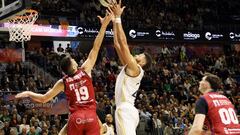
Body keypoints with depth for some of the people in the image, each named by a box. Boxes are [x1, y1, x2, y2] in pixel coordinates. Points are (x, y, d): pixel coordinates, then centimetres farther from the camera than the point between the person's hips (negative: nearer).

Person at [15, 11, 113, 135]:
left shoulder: (63, 82, 7)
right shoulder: (85, 70, 4)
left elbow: (44, 99, 12)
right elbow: (95, 48, 4)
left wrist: (28, 93, 29)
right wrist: (104, 26, 5)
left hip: (75, 117, 0)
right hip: (91, 116, 0)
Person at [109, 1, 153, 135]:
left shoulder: (135, 68, -4)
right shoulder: (129, 67, 20)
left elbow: (123, 42, -11)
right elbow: (117, 45, 22)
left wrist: (118, 18, -8)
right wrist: (114, 21, 21)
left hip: (126, 110, -10)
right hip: (124, 110, 10)